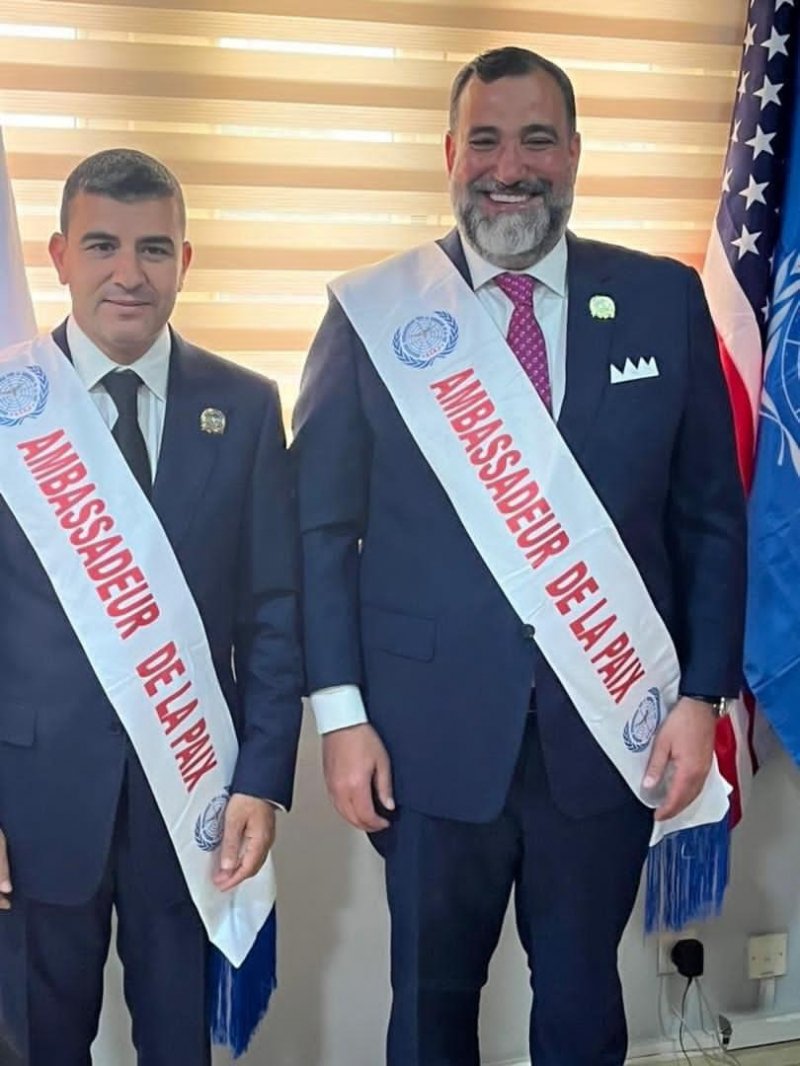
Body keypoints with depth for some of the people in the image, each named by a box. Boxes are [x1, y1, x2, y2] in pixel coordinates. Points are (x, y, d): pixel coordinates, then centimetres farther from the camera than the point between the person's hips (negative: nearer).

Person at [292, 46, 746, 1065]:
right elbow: (321, 523, -2)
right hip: (432, 730, -1)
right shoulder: (371, 313, -3)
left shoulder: (665, 300, 1)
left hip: (612, 730, 1)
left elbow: (711, 514, 4)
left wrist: (702, 694, -2)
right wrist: (340, 713, -6)